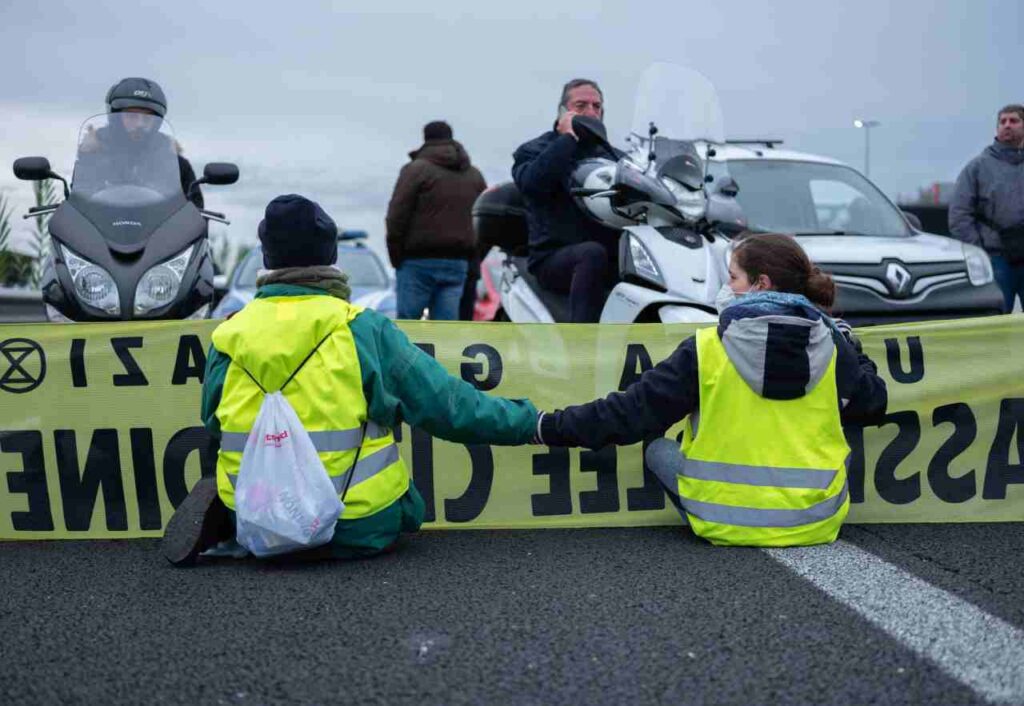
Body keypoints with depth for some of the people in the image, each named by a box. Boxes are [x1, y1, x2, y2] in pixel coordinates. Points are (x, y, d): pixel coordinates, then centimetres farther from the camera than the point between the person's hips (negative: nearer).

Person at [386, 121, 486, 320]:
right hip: (458, 262, 5)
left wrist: (396, 257, 0)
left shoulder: (416, 169, -3)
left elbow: (396, 216, -8)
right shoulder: (474, 175, 14)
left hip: (419, 261, -4)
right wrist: (471, 257, 12)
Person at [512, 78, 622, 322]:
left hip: (613, 259, 5)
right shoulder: (535, 150, 7)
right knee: (593, 253, -36)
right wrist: (568, 138, -10)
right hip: (554, 259, -5)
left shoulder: (612, 156, 24)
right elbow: (531, 182, -17)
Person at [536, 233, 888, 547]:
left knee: (658, 450, 21)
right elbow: (873, 405, 14)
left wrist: (552, 427, 3)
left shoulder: (706, 349, -11)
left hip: (730, 522, -3)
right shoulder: (832, 346, -2)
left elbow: (632, 411, -8)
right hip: (816, 523, 3)